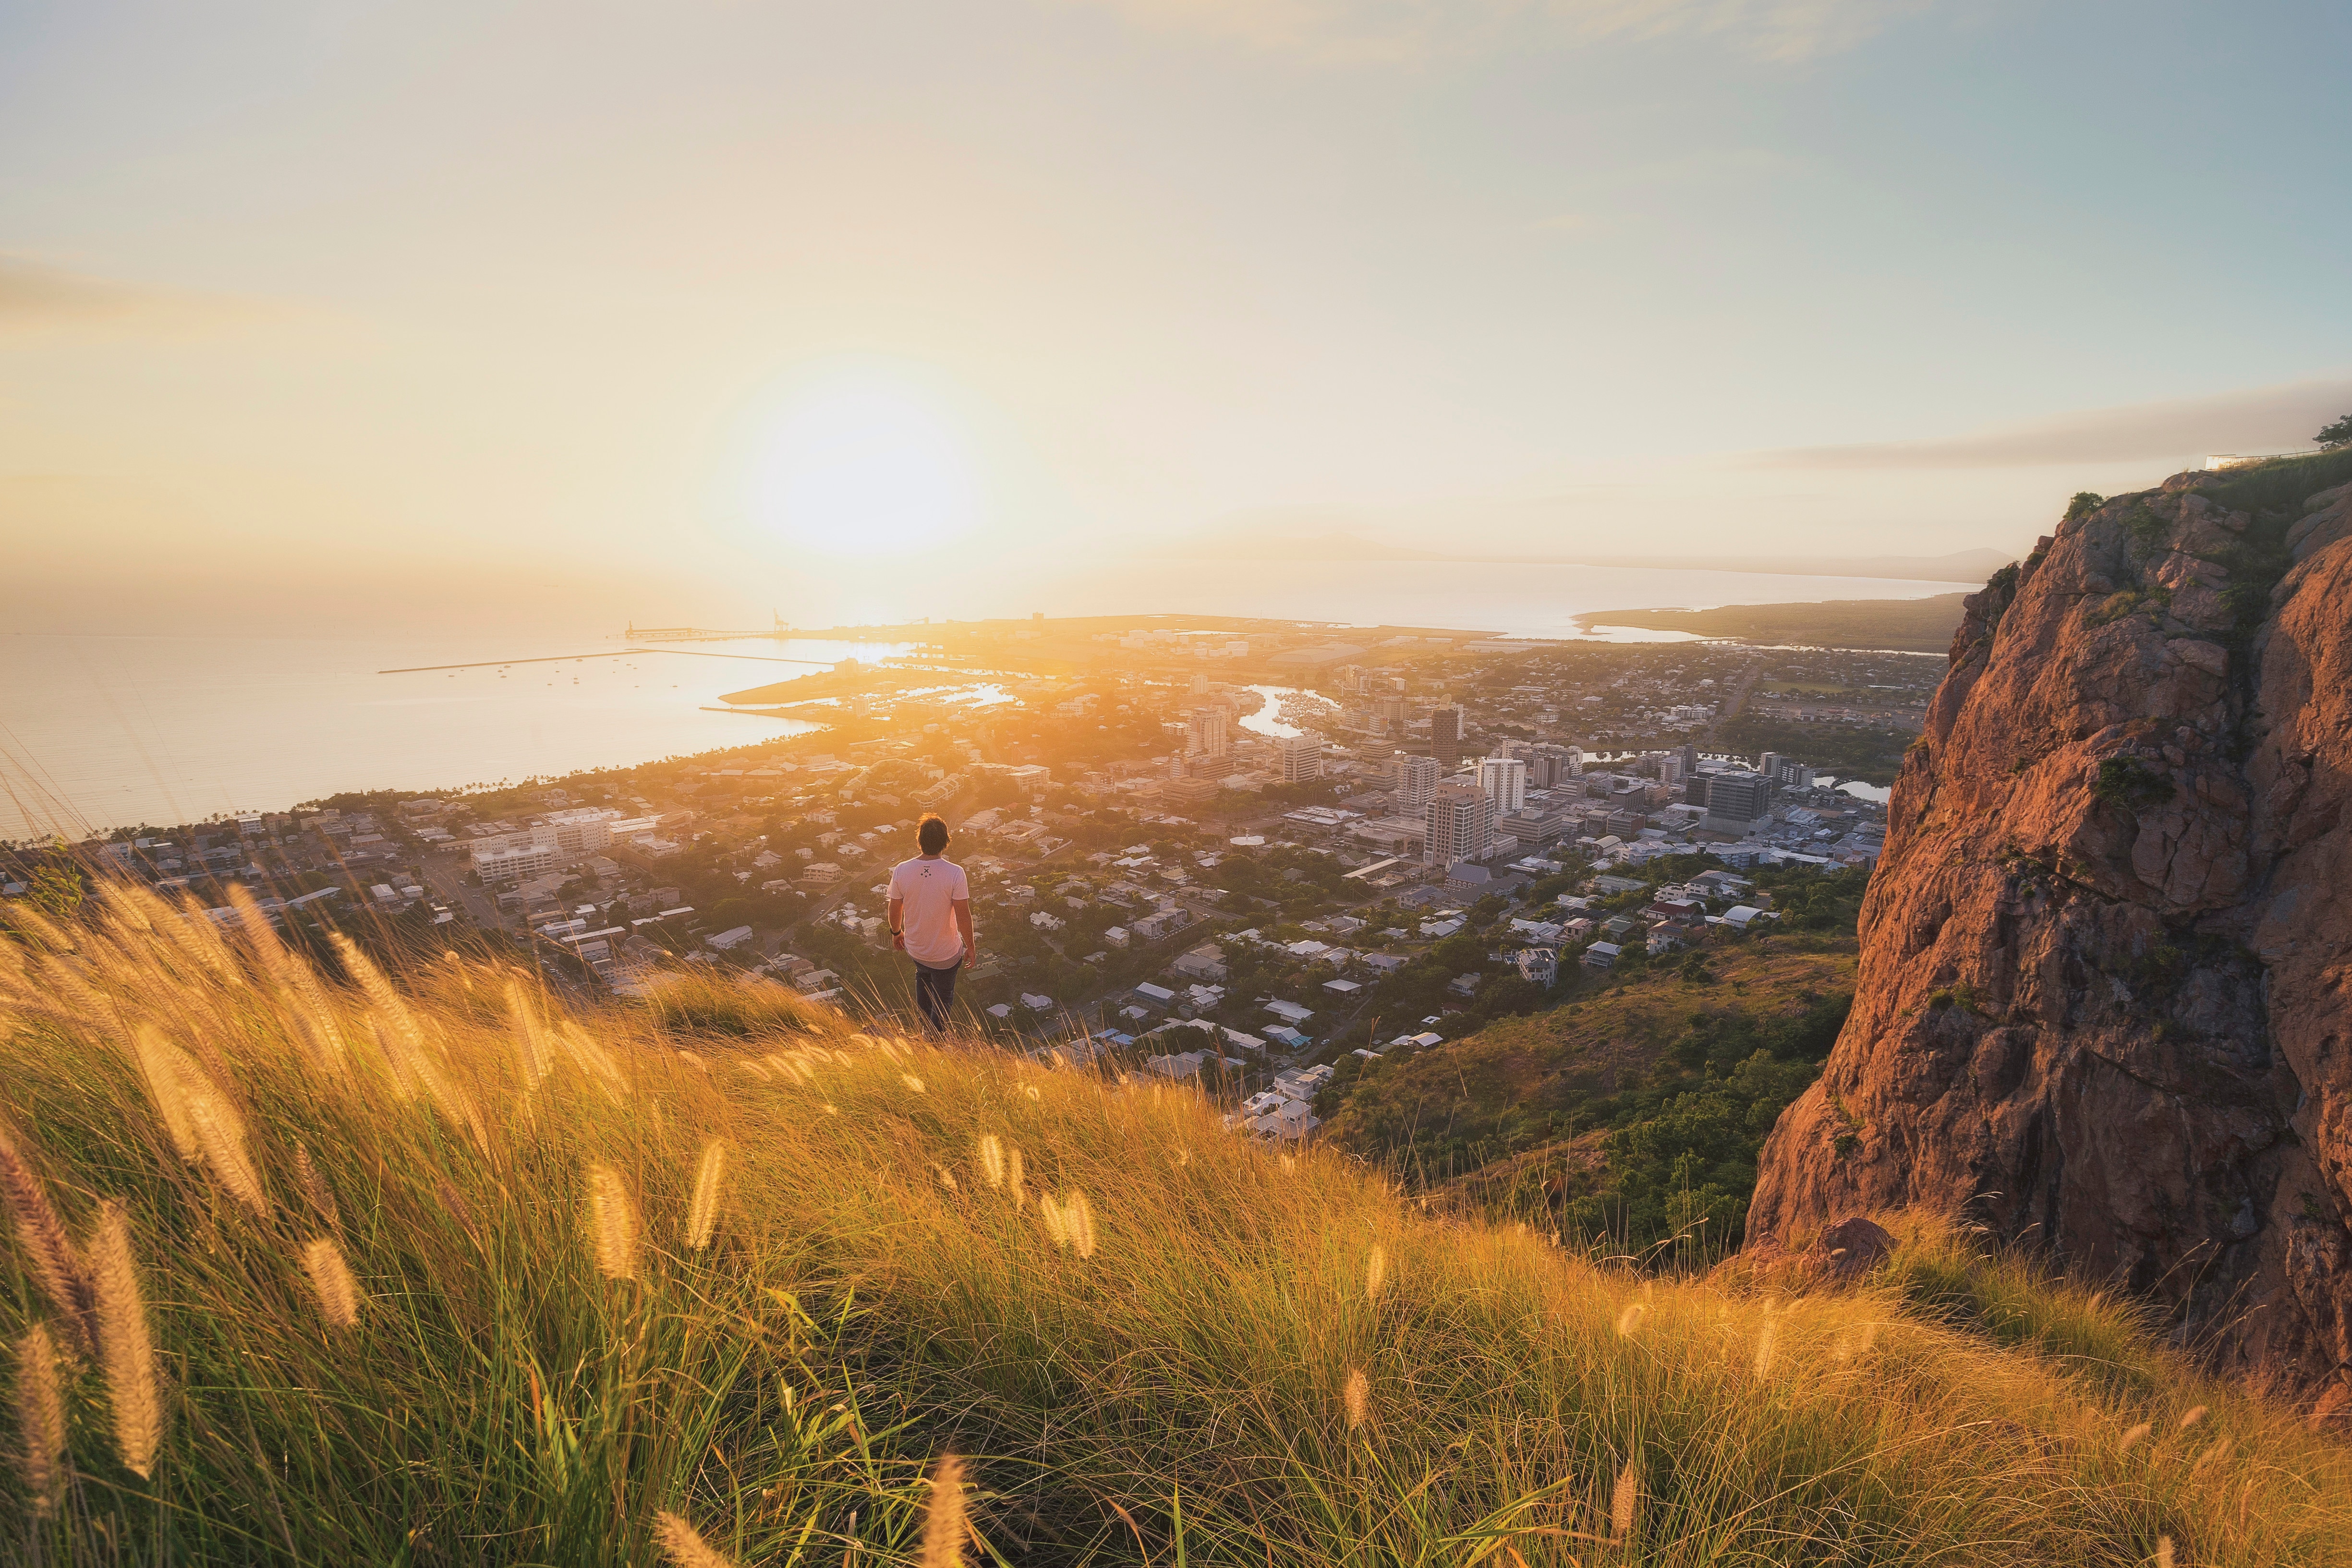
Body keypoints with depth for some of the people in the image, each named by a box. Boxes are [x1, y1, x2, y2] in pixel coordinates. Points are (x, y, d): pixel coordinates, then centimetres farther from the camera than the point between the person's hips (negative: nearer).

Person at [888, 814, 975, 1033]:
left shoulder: (901, 871, -17)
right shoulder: (955, 873, -25)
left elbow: (895, 910, -3)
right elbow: (963, 916, -19)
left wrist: (896, 933, 17)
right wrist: (970, 947, -4)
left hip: (914, 948, 4)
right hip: (946, 953, -3)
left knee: (923, 977, 35)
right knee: (943, 998, 20)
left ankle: (926, 1025, 47)